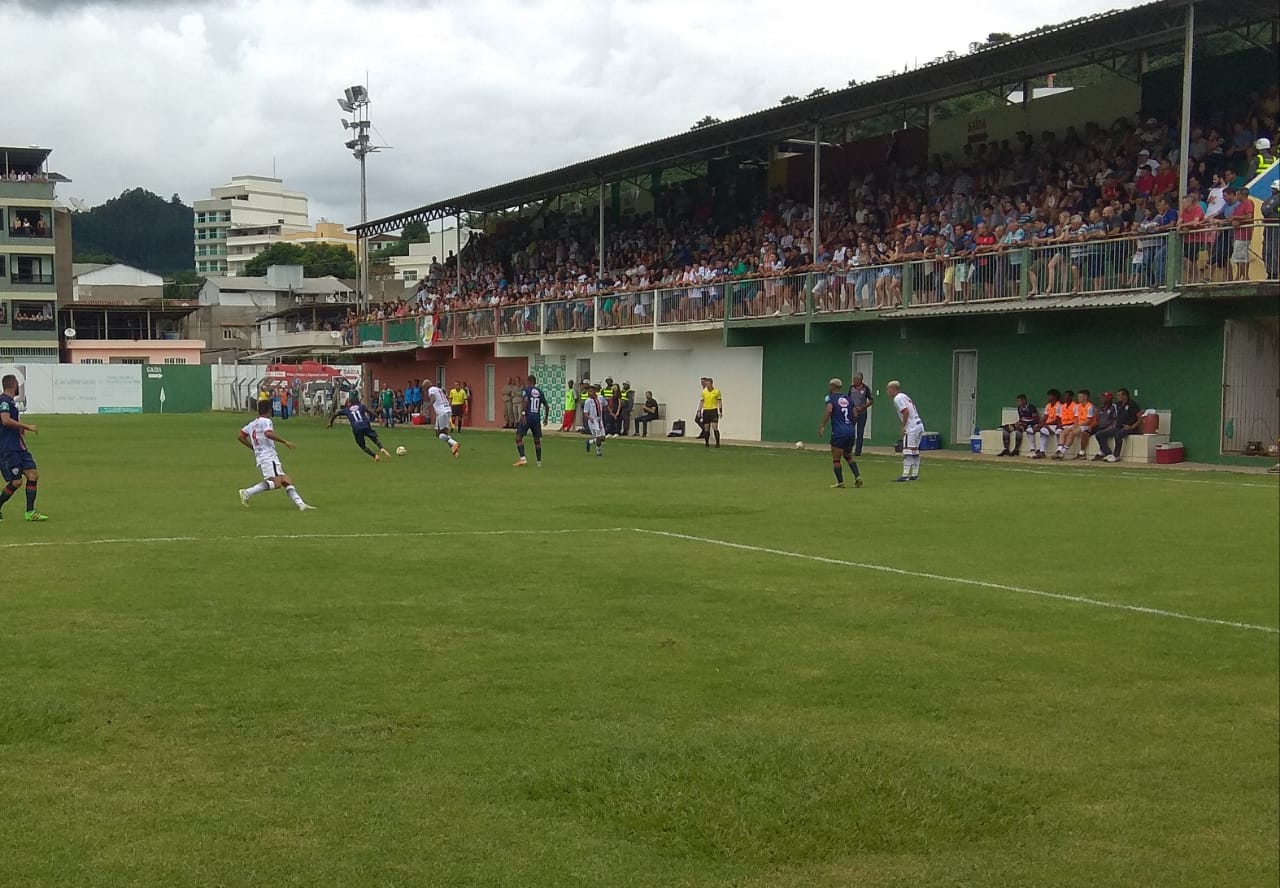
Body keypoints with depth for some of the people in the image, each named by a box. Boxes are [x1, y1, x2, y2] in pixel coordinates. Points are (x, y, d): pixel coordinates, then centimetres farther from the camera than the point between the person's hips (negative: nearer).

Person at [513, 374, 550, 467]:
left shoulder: (525, 389, -1)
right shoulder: (540, 392, 13)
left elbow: (525, 400, -20)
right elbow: (547, 406, 17)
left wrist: (523, 413, -22)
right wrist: (546, 418, 30)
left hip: (527, 417, -5)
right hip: (537, 418, 5)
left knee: (518, 437, -2)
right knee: (537, 440, 15)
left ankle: (523, 458, -16)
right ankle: (539, 461, 17)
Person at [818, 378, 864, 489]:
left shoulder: (831, 398, -2)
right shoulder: (848, 398, 13)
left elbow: (829, 410, -21)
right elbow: (855, 415, 13)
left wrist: (822, 426, -21)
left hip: (838, 432, -6)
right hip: (850, 431, 6)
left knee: (836, 459, 4)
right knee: (848, 456, 22)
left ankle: (840, 482, 4)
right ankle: (858, 476, 9)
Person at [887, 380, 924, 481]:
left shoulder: (898, 398, -9)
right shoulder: (904, 396, 20)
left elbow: (906, 411, -22)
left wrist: (903, 426, -17)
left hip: (911, 427, -10)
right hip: (919, 425, 10)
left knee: (907, 451, -12)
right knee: (915, 451, 14)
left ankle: (905, 475, -18)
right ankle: (914, 475, 18)